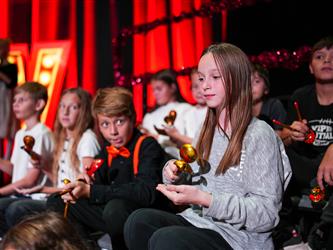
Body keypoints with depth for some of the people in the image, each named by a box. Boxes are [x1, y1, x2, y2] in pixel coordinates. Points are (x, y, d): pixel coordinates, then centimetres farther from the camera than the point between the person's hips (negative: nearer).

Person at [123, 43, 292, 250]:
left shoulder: (260, 134, -9)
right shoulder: (208, 131, 12)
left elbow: (266, 214, -15)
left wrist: (204, 199, -23)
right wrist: (174, 174, -2)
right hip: (198, 222, 7)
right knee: (139, 221, -20)